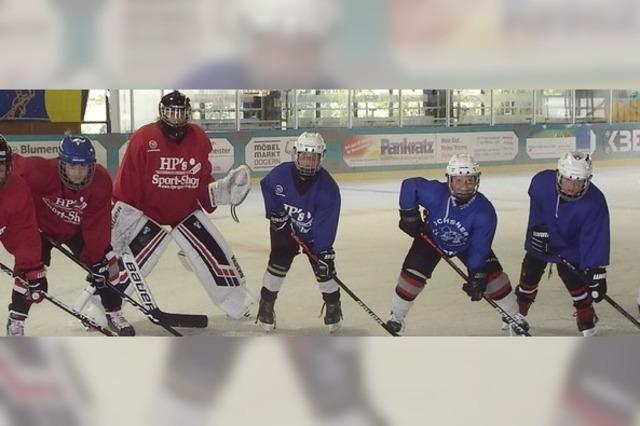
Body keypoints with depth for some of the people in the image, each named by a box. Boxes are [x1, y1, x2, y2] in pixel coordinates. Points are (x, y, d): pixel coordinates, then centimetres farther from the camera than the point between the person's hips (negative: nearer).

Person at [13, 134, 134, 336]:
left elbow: (97, 226, -23)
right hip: (40, 224, -2)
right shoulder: (40, 171, -38)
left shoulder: (101, 181, -28)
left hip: (77, 228, 2)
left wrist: (96, 261, -23)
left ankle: (114, 313, 13)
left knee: (106, 261, -5)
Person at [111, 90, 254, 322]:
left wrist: (224, 189, -14)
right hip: (147, 214, -3)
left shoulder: (199, 139, -4)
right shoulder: (143, 139, -17)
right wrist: (120, 215, -15)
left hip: (187, 213, 4)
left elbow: (203, 183, 3)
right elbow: (126, 182, -14)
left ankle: (239, 305, 19)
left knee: (217, 256, 1)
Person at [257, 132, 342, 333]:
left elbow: (326, 224, -30)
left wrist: (324, 251, -36)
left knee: (324, 268, -6)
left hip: (314, 234, -1)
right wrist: (274, 211, -6)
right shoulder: (281, 173, -23)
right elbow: (266, 186, 2)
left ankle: (333, 308, 17)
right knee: (278, 264, -10)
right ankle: (265, 308, 5)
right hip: (284, 228, 1)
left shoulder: (328, 188, -29)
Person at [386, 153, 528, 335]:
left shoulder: (485, 212, -34)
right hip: (432, 238, 0)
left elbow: (479, 247, -28)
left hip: (467, 244, 0)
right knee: (413, 273, -11)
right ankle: (396, 315, 10)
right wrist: (409, 215, -18)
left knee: (491, 273, -10)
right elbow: (409, 185, -21)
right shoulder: (436, 193, -36)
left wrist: (476, 276, -29)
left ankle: (513, 315, 11)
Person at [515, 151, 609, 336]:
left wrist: (596, 271, -36)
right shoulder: (542, 181, -29)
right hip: (540, 240, 3)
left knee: (575, 280, -10)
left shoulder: (594, 202, -35)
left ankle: (587, 317, 12)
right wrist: (538, 227, -7)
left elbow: (595, 239, -33)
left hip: (570, 246, -2)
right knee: (529, 276, 13)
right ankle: (516, 313, 36)